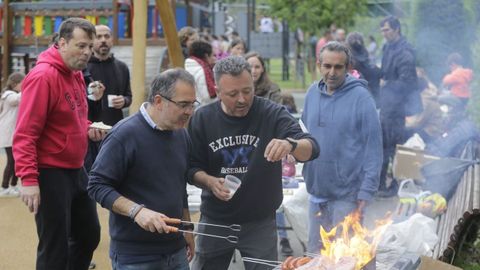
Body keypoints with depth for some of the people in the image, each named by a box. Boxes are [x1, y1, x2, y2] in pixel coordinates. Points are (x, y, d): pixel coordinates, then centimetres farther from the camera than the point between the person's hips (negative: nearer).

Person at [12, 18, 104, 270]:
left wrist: (88, 129, 3)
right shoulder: (42, 77, -19)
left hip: (76, 171, 9)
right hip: (50, 174, -9)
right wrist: (28, 179, -28)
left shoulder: (76, 74, 9)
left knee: (89, 235, 18)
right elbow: (25, 134, -22)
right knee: (55, 247, -1)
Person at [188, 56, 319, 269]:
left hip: (260, 224, -2)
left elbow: (311, 149, -22)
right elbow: (192, 167, 2)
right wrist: (210, 182, -19)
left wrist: (290, 144, -44)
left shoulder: (272, 114, -11)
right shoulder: (202, 119, -4)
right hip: (214, 221, 2)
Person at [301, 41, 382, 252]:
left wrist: (366, 192, -15)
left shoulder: (360, 97, -12)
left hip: (347, 194, -6)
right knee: (315, 253, 16)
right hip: (316, 191, 6)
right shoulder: (313, 93, 5)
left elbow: (373, 147, -12)